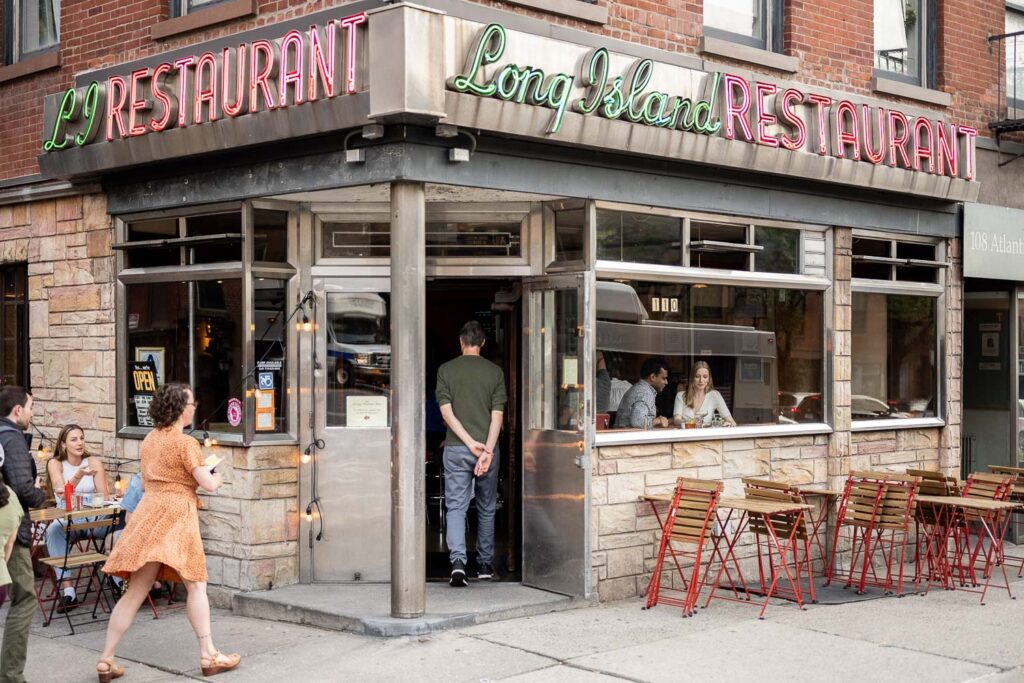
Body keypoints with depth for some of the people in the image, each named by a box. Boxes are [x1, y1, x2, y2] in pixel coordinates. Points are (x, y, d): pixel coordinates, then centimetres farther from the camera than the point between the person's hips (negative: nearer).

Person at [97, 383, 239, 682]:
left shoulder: (149, 440, 13)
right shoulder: (185, 443, -10)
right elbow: (208, 484, -11)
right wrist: (217, 477, 11)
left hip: (148, 511, 7)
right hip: (177, 514, -7)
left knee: (135, 592, 7)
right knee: (197, 586, 6)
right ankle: (208, 656, 11)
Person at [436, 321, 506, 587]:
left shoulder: (446, 370, 1)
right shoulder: (495, 372, 2)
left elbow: (447, 412, -7)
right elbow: (497, 415, -7)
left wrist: (471, 443, -10)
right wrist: (487, 450, -12)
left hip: (456, 448, -1)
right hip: (488, 448, 1)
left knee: (456, 506, 0)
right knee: (486, 508, 15)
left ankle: (458, 561, -19)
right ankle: (485, 564, 22)